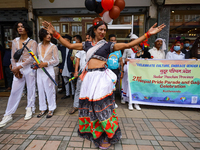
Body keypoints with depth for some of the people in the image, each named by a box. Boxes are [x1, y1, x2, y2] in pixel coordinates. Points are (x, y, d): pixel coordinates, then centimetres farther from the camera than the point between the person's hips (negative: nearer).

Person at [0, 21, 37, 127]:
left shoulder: (32, 42, 0)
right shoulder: (15, 41, 12)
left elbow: (32, 57, -10)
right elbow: (13, 57, 8)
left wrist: (19, 67, -15)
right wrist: (15, 69, -4)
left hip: (29, 68, -2)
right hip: (17, 68, 3)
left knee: (30, 89, 5)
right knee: (14, 91, 3)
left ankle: (29, 109, 23)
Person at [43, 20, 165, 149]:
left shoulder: (108, 45, 4)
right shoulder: (87, 45, 14)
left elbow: (128, 45, -3)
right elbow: (69, 45, 14)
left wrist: (148, 34, -7)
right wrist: (55, 33, 12)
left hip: (102, 77, -4)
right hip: (89, 77, 4)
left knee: (102, 105, -4)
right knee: (88, 103, 11)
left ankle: (108, 136, 13)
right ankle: (89, 129, 35)